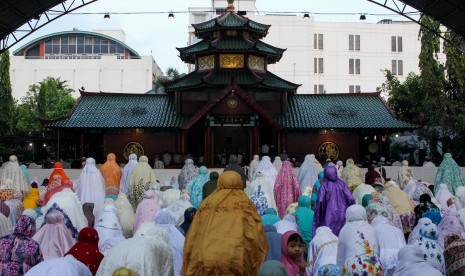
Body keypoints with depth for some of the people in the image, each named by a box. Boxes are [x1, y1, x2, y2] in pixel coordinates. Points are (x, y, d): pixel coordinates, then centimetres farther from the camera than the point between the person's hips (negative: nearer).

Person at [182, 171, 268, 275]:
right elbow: (256, 238, 1)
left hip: (204, 265, 2)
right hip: (236, 264, -2)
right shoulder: (245, 204, 8)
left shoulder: (207, 204, 12)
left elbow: (192, 237, 10)